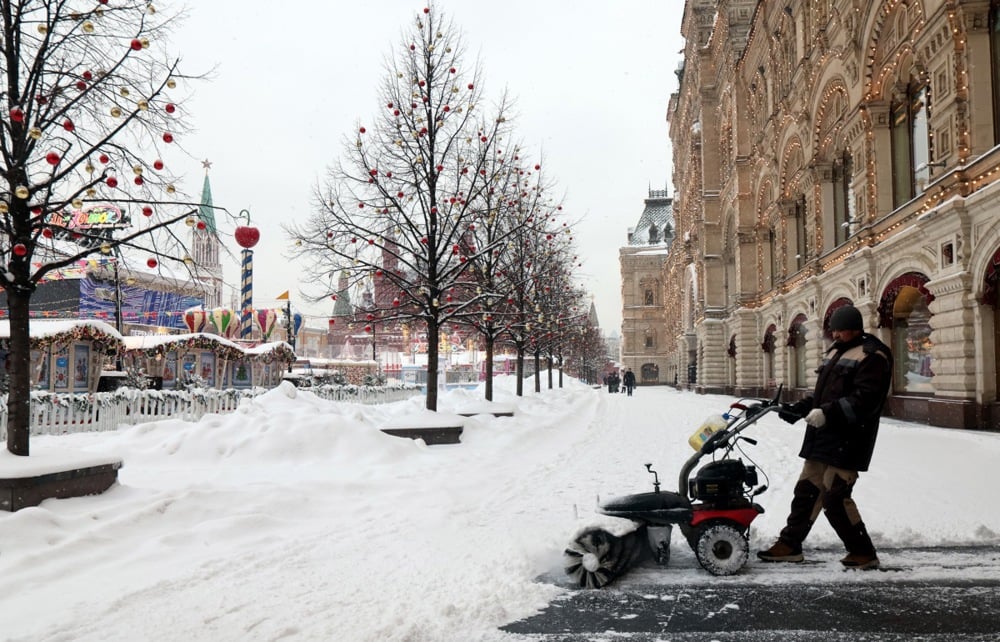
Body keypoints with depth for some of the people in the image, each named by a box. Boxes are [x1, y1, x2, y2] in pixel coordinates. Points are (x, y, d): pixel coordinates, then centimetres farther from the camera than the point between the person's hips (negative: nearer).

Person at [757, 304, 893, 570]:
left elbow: (864, 400, -21)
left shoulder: (873, 356, -10)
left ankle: (864, 553, 8)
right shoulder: (835, 352, 19)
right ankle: (789, 544, 20)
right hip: (821, 438, 9)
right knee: (806, 491, 12)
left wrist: (828, 413, -28)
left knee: (835, 497, -8)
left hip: (847, 443, -9)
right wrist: (798, 409, 12)